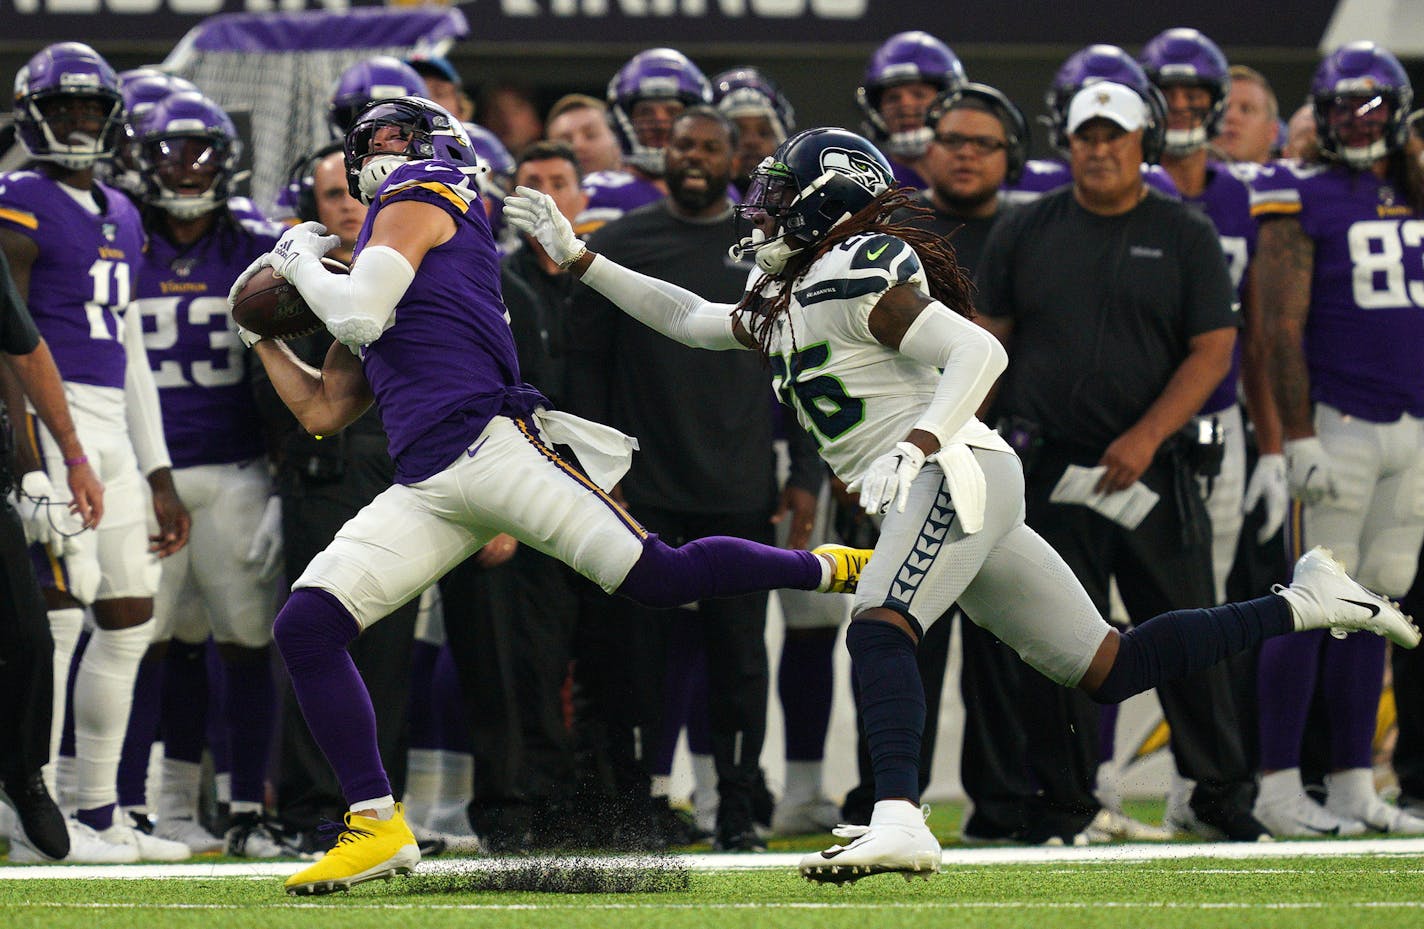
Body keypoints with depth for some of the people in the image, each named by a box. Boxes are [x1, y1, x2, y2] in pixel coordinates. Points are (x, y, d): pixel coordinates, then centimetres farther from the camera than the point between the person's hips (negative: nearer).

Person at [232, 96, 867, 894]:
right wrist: (262, 334, 32)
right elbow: (323, 411, 34)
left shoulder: (417, 204, 6)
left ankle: (834, 570, 7)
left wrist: (303, 261, 7)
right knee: (306, 626, -5)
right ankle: (378, 827, -4)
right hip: (426, 491, 8)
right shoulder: (384, 277, 30)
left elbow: (359, 317, -10)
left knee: (657, 576, -14)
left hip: (487, 443, -8)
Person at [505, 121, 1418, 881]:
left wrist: (917, 445, -28)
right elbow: (691, 319, 32)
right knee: (1108, 669, 8)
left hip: (959, 473, -9)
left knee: (879, 632, -27)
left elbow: (978, 353, -16)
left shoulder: (859, 278, -8)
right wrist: (579, 256, 28)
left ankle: (901, 822, -43)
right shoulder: (787, 300, 21)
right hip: (946, 499, 9)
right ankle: (1303, 604, 13)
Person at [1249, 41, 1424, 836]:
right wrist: (1301, 439, -15)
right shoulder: (1304, 199, -5)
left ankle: (1354, 784, 12)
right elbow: (1282, 328, -9)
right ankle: (1280, 786, -2)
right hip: (1339, 425, -6)